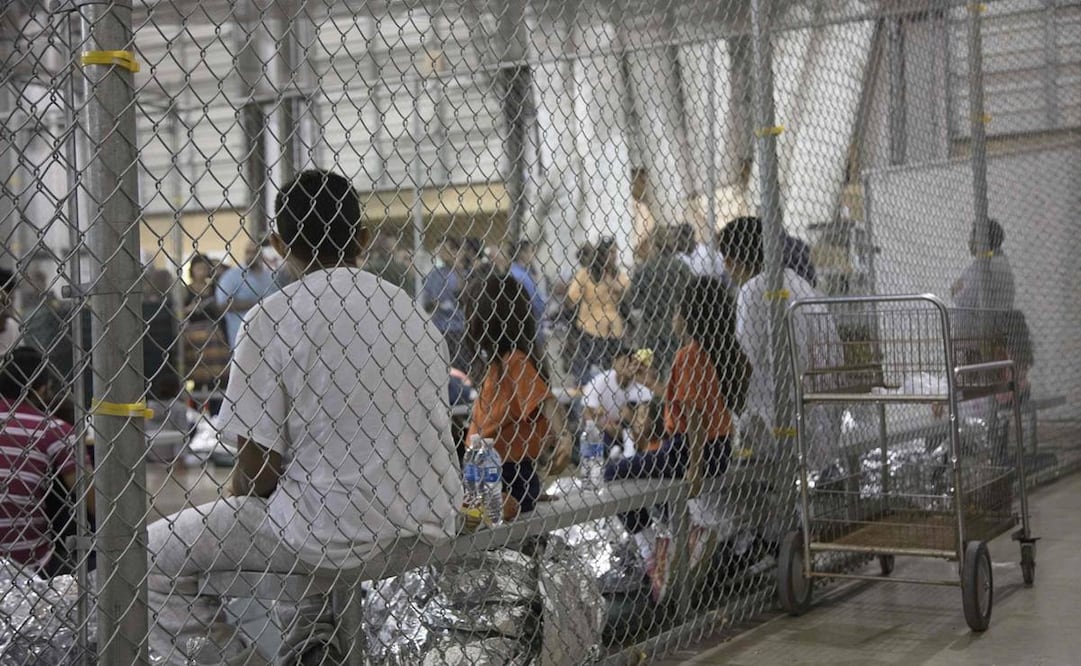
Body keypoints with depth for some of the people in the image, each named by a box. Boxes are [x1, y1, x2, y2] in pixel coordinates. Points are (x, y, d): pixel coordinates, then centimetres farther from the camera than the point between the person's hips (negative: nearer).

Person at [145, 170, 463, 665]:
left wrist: (233, 500, 15)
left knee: (153, 555, 8)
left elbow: (257, 469, -10)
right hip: (428, 529, 6)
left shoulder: (272, 319, -8)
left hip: (339, 533, -6)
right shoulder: (414, 314, 8)